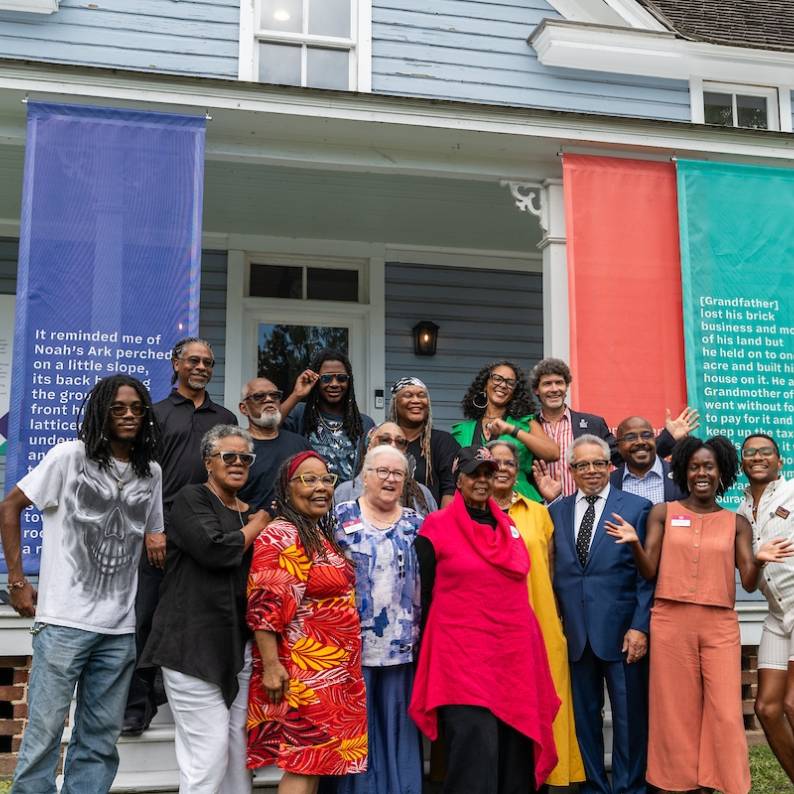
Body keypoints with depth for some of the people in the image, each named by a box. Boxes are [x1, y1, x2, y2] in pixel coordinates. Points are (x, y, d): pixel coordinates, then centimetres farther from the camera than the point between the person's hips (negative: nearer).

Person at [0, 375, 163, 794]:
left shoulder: (151, 473, 10)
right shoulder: (71, 455, -3)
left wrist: (157, 542, -3)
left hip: (120, 626, 4)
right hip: (65, 619, -4)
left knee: (100, 738, 10)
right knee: (44, 731, 0)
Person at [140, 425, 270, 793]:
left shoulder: (251, 512, 17)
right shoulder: (191, 499, -2)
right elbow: (215, 550, -18)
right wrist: (258, 524, -5)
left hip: (240, 644, 7)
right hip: (194, 643, -6)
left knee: (239, 751, 8)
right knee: (209, 752, -8)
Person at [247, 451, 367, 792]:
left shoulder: (322, 535, 15)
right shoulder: (279, 536, -13)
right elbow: (264, 607, -20)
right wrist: (271, 667, -23)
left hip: (333, 671, 9)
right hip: (303, 671, -9)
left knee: (319, 760, 11)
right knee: (304, 762, -5)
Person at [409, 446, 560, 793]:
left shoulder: (509, 525, 12)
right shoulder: (437, 525, -4)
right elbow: (424, 594, -2)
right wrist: (431, 648, -1)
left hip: (515, 652, 6)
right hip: (462, 654, -5)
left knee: (515, 755, 11)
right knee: (475, 757, -7)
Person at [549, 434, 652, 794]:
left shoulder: (637, 507, -1)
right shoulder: (556, 511, 9)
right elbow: (554, 573, 8)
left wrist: (640, 626, -10)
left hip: (622, 631, -3)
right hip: (575, 632, 3)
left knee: (630, 716, 6)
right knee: (584, 716, 12)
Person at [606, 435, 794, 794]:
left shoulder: (736, 523, 9)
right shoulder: (662, 513, 6)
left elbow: (748, 582, 3)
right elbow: (648, 572, 1)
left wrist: (759, 560, -17)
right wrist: (634, 542, -17)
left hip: (720, 626, 1)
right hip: (670, 623, 0)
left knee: (726, 714, -2)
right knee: (676, 712, 5)